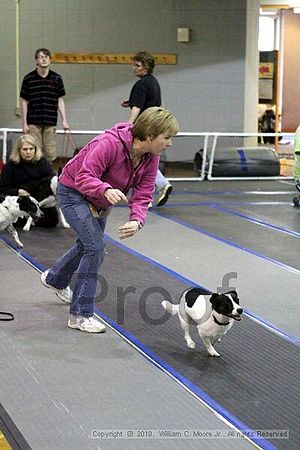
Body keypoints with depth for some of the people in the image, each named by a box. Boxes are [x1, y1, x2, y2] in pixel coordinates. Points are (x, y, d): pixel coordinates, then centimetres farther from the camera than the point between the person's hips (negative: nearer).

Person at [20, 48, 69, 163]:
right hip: (33, 122, -2)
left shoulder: (57, 79, 6)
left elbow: (60, 100, 9)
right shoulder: (28, 78, 1)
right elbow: (24, 102, 3)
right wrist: (24, 123, -1)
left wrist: (64, 121, 2)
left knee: (50, 154, 1)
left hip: (50, 122, 2)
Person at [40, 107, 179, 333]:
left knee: (88, 245, 27)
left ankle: (55, 279, 58)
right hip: (73, 191, -8)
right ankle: (80, 315, -11)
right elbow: (85, 177, -41)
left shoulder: (151, 158, -16)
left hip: (100, 201, 8)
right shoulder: (110, 144, -37)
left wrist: (137, 221, -38)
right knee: (95, 246, -21)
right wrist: (106, 190, -60)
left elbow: (142, 195, -19)